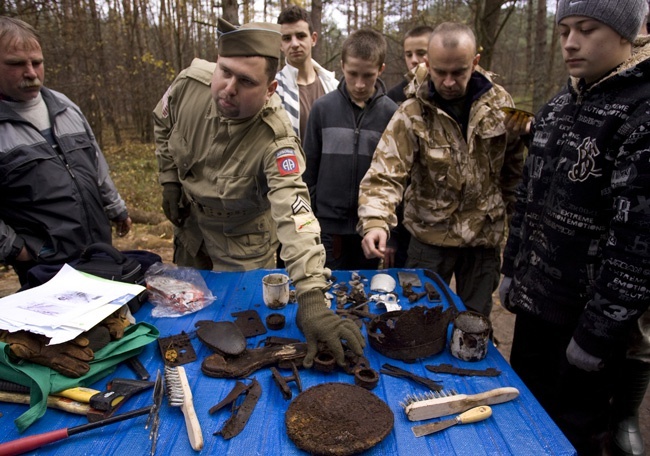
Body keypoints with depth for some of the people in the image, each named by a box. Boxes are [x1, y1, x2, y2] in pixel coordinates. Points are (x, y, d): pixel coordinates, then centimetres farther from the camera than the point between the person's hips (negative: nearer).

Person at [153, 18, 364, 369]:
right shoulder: (191, 82, -23)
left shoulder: (276, 140, -38)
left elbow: (294, 211, -50)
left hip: (241, 241, -5)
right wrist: (170, 180, -2)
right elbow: (163, 125, 0)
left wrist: (311, 297, -58)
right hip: (189, 220, 5)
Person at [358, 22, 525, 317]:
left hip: (485, 234, 3)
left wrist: (509, 208, 10)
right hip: (430, 235, -2)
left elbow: (515, 162, 8)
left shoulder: (498, 102, -5)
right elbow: (385, 174, -24)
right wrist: (375, 222, -39)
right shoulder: (411, 114, -15)